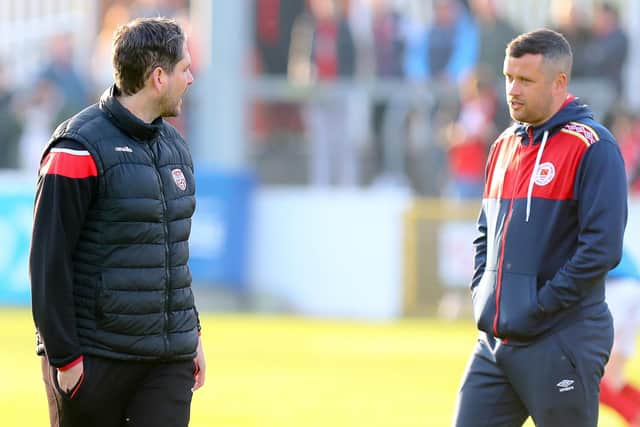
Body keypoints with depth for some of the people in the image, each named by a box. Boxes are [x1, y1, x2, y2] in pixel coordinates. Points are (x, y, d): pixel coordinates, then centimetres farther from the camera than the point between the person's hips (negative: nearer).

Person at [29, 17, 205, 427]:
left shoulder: (174, 145, 13)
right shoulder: (80, 149, -12)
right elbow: (49, 260, -13)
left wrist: (192, 334, 18)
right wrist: (64, 357, -15)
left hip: (170, 361, 6)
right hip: (94, 358, -6)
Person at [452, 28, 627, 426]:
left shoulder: (592, 148, -9)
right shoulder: (505, 146, 15)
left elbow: (602, 247, -17)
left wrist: (541, 306, -15)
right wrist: (483, 294, 10)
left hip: (563, 344, -7)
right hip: (495, 342, 7)